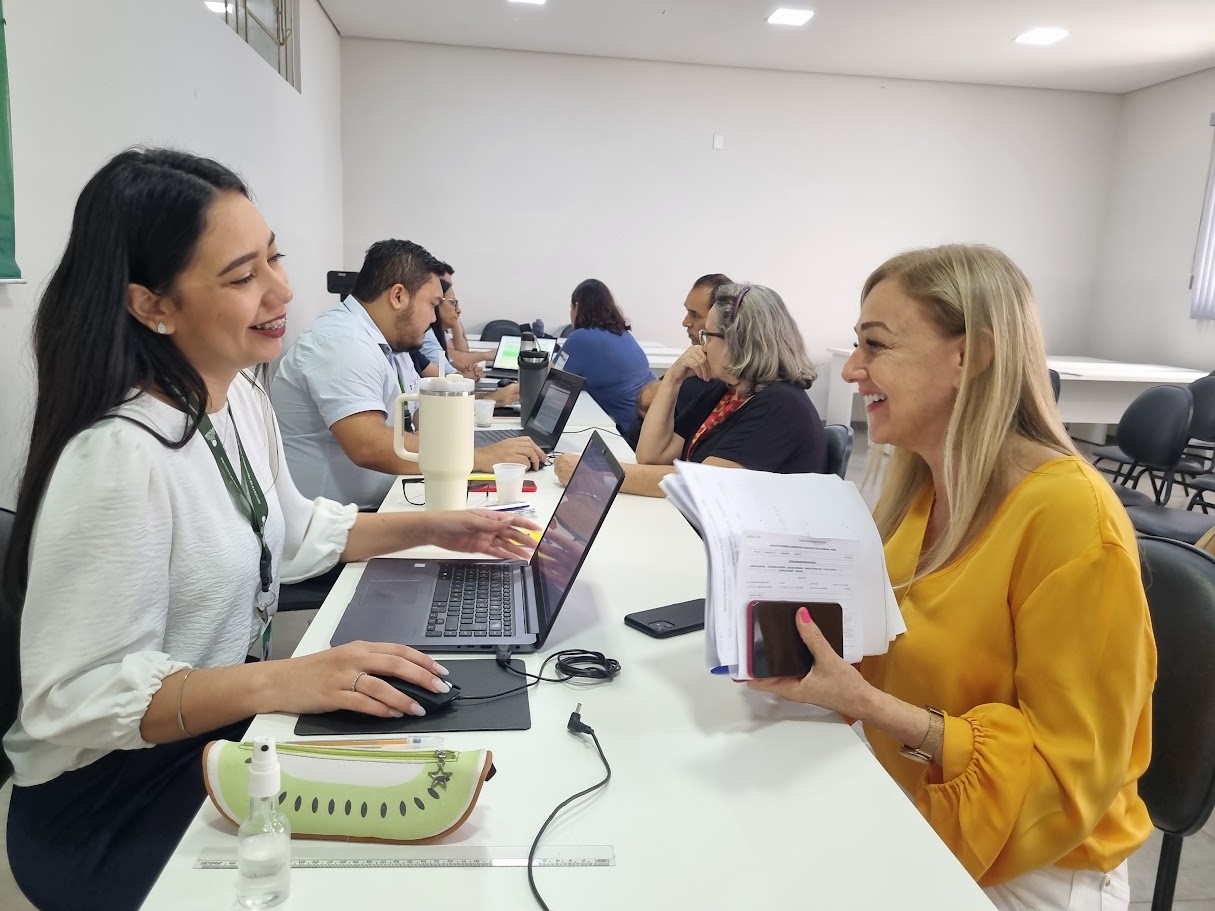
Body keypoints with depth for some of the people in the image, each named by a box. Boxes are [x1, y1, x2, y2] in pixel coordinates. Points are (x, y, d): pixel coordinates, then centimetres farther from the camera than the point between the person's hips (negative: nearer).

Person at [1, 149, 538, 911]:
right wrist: (279, 681, -37)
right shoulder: (117, 455, -28)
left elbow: (289, 533, 13)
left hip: (225, 737, 7)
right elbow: (77, 700, -25)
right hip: (115, 804, -7)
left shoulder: (243, 398, -1)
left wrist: (428, 527, 3)